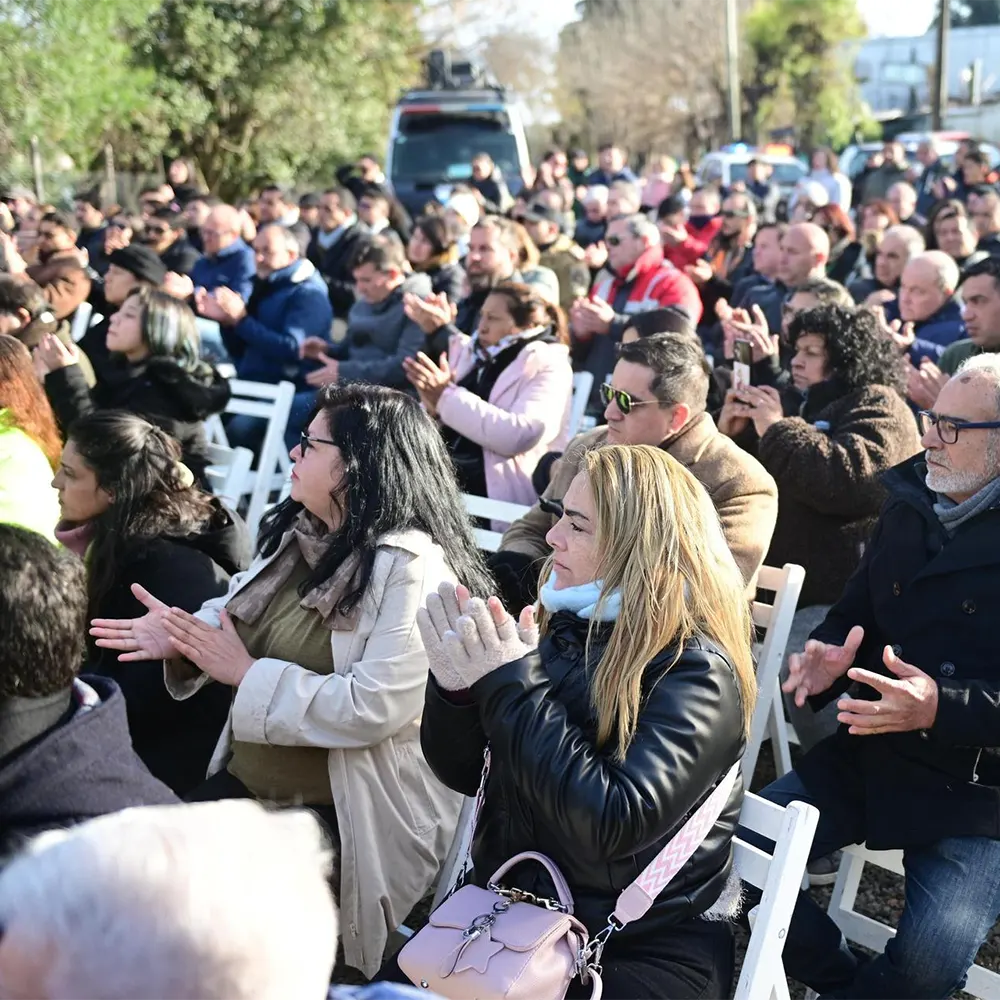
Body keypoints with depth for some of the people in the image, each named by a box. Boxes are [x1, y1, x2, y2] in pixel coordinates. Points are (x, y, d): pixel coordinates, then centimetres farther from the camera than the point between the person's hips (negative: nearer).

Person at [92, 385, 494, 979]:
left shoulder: (415, 569, -20)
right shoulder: (297, 532, 7)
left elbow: (374, 706, -27)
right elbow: (242, 615, 16)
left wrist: (245, 673, -20)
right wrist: (186, 637, -7)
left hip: (346, 816, -8)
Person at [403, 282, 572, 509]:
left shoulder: (547, 366, -2)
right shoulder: (469, 353, 16)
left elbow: (520, 435, -20)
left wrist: (447, 397, -19)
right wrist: (432, 406, -6)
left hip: (496, 493, -6)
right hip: (443, 479, 6)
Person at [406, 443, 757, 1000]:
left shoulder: (695, 672, -15)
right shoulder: (565, 628, 3)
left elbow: (613, 825, -26)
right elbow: (467, 774, 9)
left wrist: (511, 685, -23)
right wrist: (456, 687, -11)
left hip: (638, 950, -6)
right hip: (512, 914, 6)